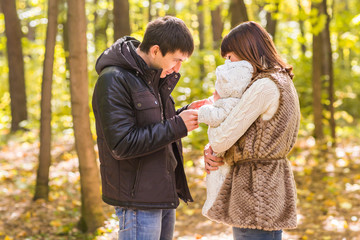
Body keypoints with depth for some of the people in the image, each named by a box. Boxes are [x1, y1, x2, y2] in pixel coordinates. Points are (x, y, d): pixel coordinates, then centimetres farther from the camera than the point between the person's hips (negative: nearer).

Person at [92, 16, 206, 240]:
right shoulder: (114, 80, -17)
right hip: (137, 198, -9)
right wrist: (177, 126, -20)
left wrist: (186, 113, 0)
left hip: (164, 195, 9)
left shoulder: (153, 76, 12)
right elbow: (122, 145, -24)